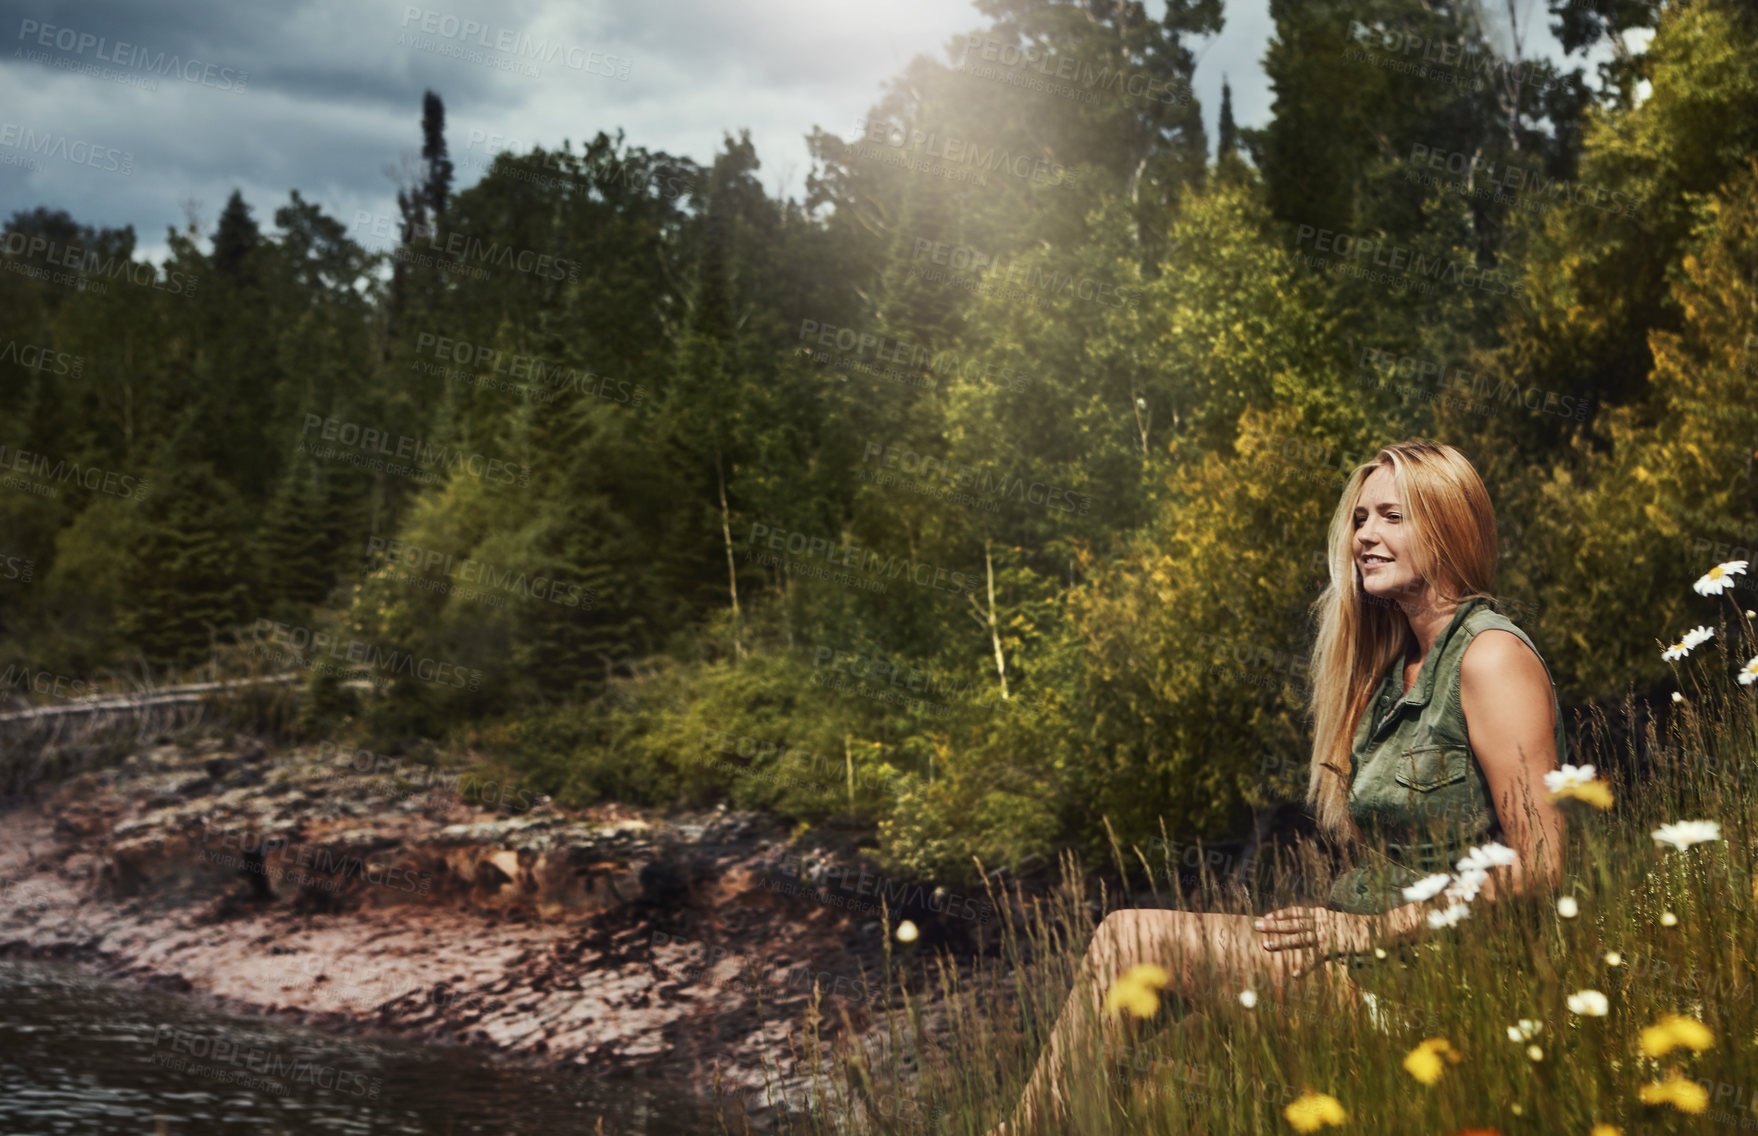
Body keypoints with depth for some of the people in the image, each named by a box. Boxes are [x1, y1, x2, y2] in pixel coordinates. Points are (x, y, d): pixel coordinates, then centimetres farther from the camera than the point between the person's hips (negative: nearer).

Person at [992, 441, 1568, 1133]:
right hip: (1364, 951, 8)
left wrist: (1366, 932, -16)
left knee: (1132, 939, -14)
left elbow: (1538, 866, -16)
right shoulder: (1394, 667, 19)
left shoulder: (1492, 656, -9)